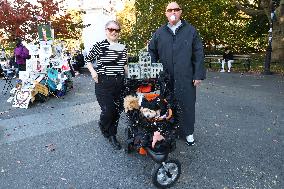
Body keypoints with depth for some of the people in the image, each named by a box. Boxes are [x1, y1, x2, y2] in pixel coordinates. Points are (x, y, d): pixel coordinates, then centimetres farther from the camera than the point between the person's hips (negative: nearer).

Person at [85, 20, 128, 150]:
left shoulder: (123, 48, 9)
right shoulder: (99, 46, -4)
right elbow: (88, 60, 7)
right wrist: (93, 72, -7)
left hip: (119, 84, 5)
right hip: (103, 83, -4)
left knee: (117, 111, 9)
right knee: (108, 111, -9)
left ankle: (112, 136, 29)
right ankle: (102, 125, 29)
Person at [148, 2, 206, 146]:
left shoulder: (191, 31, 5)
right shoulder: (159, 33, 10)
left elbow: (198, 54, 1)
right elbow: (152, 52, 14)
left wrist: (198, 75, -5)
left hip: (186, 78, -1)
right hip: (165, 78, 2)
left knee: (186, 105, 5)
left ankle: (187, 132, 22)